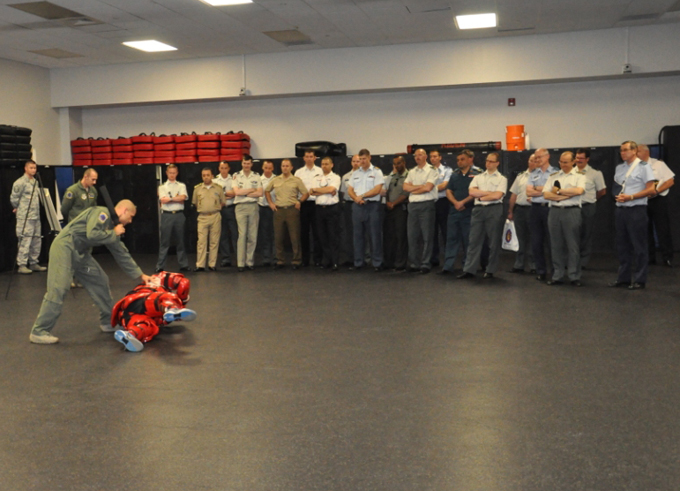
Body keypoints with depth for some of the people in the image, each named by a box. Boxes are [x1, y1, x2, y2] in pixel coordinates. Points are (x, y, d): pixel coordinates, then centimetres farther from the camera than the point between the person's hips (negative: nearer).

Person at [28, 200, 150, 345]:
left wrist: (140, 275, 19)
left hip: (80, 253, 10)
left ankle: (109, 322, 19)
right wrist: (113, 234, -12)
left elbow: (122, 254, 19)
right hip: (65, 248, -10)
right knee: (58, 289, -13)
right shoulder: (102, 213, -12)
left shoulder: (112, 225, 15)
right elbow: (92, 234, -29)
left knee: (100, 281, 9)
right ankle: (39, 332, -7)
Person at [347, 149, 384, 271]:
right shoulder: (355, 173, 16)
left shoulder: (376, 172, 1)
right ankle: (358, 263, 13)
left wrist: (362, 196, -9)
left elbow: (377, 190, -9)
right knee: (358, 235, 7)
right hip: (357, 206, 5)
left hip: (372, 206, -5)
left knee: (375, 235, -3)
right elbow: (349, 190, 11)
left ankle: (377, 263, 2)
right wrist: (357, 199, -8)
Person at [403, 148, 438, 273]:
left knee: (427, 236, -3)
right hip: (412, 205, 6)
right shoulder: (412, 172, 17)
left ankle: (425, 264, 1)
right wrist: (421, 186, -6)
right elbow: (405, 187, 5)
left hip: (426, 205, -6)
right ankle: (414, 263, 12)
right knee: (412, 236, 5)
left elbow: (428, 188, -12)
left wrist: (413, 190, -1)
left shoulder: (431, 170, 0)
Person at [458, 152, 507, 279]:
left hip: (494, 210, -3)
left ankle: (490, 271, 10)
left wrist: (480, 196, -2)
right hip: (478, 209, 3)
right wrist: (489, 192, -6)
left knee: (493, 242, 2)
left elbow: (497, 196, -10)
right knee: (474, 240, 2)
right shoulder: (478, 177, 14)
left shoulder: (501, 179, 4)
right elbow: (472, 192, -1)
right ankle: (469, 270, 4)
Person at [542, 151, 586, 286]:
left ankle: (575, 277, 5)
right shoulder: (553, 177, 14)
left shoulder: (579, 176, 6)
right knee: (556, 245, 5)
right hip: (555, 211, 3)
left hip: (572, 211, -3)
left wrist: (559, 191, -6)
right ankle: (557, 276, 11)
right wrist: (566, 195, -8)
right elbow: (546, 194, 2)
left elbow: (579, 190, -13)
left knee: (573, 245, -2)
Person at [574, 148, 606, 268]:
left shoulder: (595, 173, -3)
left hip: (587, 208, -3)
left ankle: (583, 261, 13)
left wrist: (591, 199, 9)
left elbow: (602, 191, 4)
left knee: (586, 235, 4)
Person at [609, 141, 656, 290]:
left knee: (639, 247, -1)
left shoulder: (643, 167, -4)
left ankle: (639, 280, 5)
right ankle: (623, 278, 18)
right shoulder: (619, 167, 14)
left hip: (636, 210, -7)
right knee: (622, 245, 10)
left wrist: (630, 197, -16)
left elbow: (650, 189, -10)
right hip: (620, 210, 7)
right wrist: (617, 196, 7)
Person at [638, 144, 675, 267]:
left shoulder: (658, 164, 0)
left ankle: (667, 258, 2)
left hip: (657, 200, -4)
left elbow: (670, 180, -4)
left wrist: (656, 190, -16)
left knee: (663, 230, -4)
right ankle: (650, 257, 16)